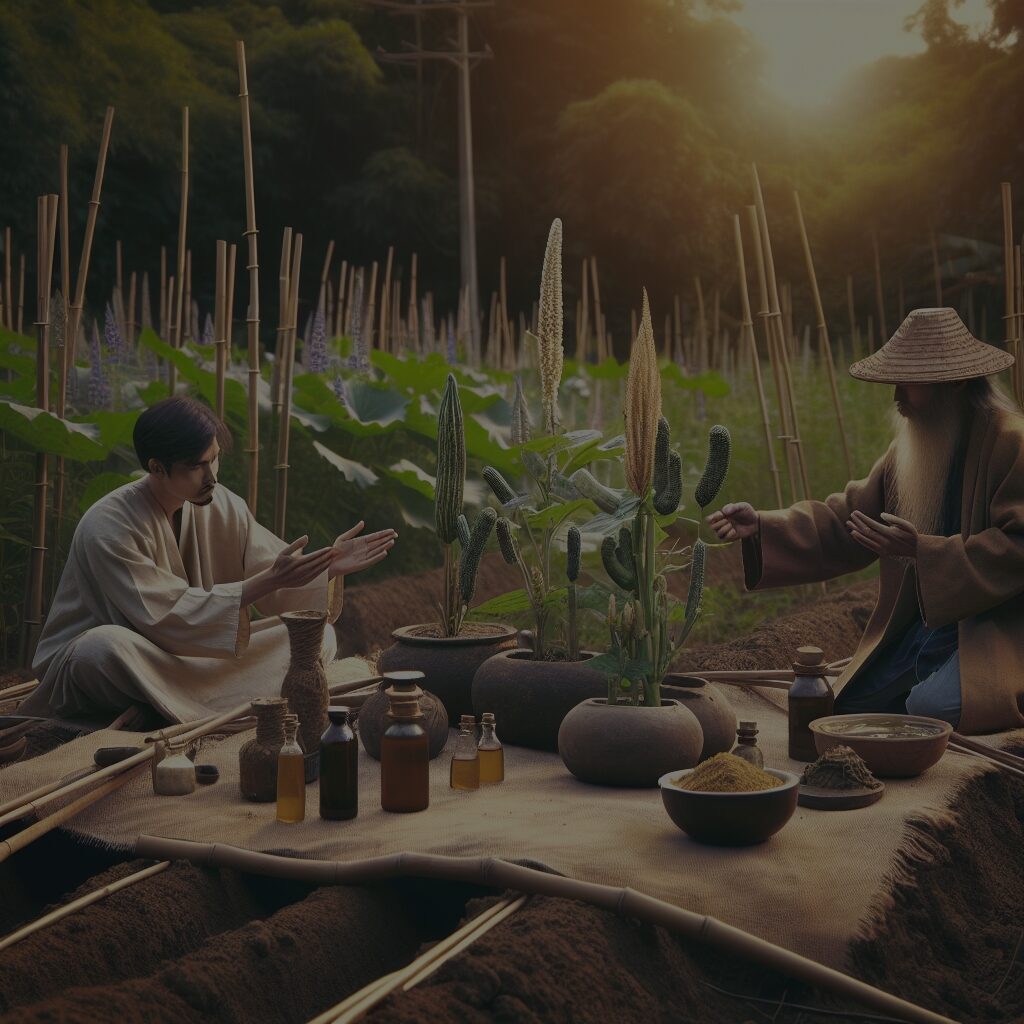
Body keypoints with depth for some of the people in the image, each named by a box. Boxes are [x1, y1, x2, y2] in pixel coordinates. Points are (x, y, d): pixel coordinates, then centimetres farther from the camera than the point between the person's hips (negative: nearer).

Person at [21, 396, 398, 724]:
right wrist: (264, 583, -32)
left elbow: (281, 584, -1)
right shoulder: (108, 527, -22)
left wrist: (327, 568, -22)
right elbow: (167, 618, -27)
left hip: (189, 656, 6)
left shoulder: (224, 507, -3)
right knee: (104, 645, -42)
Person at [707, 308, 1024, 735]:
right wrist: (760, 527, -6)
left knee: (928, 711, -31)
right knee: (847, 709, -2)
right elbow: (845, 520, 8)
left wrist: (920, 550, -26)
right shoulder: (908, 449, 11)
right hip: (920, 627, 8)